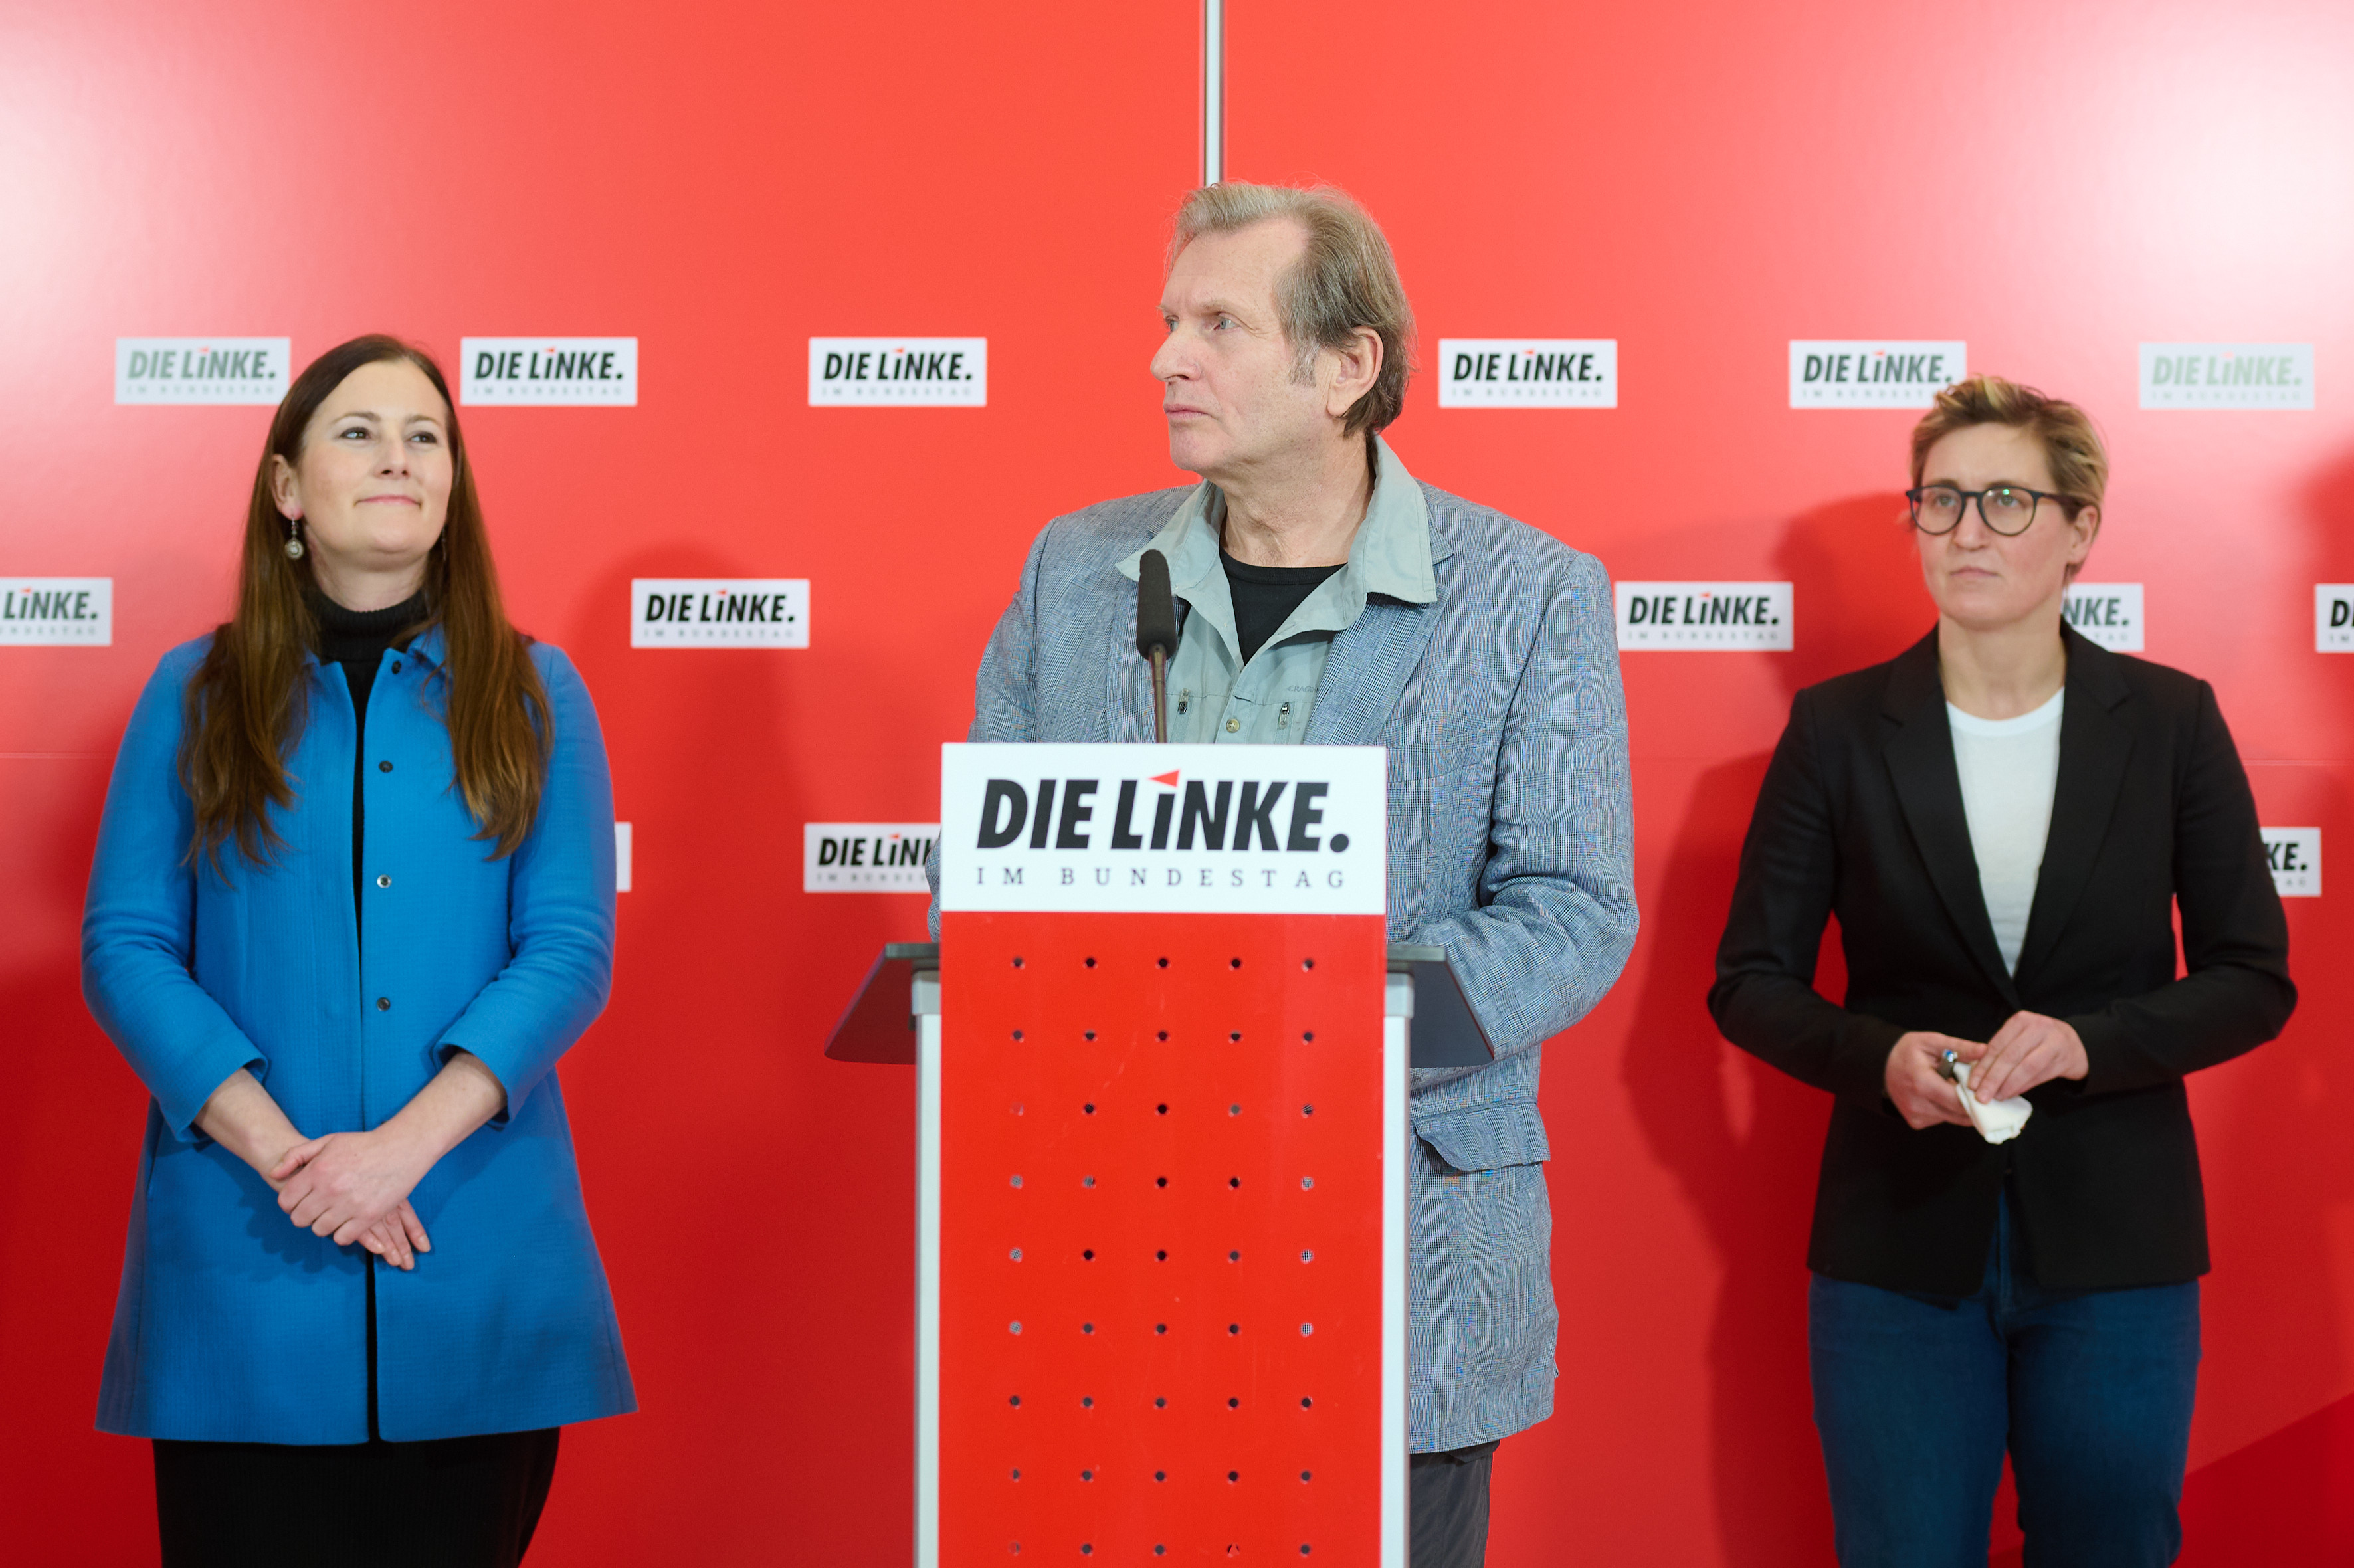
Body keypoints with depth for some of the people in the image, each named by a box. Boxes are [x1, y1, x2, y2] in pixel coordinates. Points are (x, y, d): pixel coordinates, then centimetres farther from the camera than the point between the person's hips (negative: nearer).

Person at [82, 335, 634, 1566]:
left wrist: (409, 1143, -15)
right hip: (241, 1258, 0)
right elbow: (124, 947, 0)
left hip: (479, 1248, 0)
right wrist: (282, 1152, -13)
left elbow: (571, 948, -2)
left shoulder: (531, 697, 7)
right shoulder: (195, 695, 7)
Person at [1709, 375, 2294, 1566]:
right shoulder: (1839, 729, 0)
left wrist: (2090, 1041, -16)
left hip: (2115, 1241, 1)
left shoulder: (2171, 721, 1)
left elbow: (2254, 982, 1)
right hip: (1901, 1238, 0)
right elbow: (1750, 984, 2)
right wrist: (1880, 1056, -18)